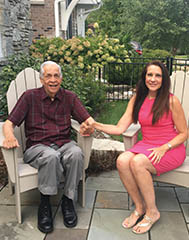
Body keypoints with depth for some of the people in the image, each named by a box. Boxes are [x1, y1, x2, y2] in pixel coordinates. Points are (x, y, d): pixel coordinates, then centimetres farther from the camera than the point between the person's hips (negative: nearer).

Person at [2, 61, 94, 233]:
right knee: (51, 156, -36)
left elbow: (89, 121, 4)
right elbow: (9, 123, 0)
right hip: (37, 147, -2)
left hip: (64, 144, 2)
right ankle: (45, 204, -16)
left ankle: (68, 200, -12)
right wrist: (10, 136, -24)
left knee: (76, 153, -31)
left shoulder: (69, 97, 11)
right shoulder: (30, 96, 5)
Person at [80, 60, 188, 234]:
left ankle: (152, 212, -9)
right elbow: (120, 129, 0)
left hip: (171, 149, -4)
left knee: (137, 162, -31)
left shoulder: (171, 101, -8)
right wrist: (95, 125, -11)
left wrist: (164, 148, -18)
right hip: (146, 145, 5)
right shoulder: (137, 100, 6)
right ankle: (139, 207, -5)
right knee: (122, 160, -25)